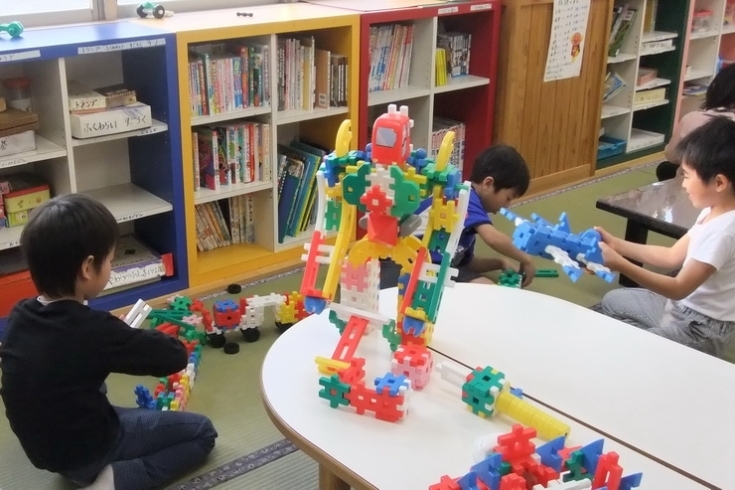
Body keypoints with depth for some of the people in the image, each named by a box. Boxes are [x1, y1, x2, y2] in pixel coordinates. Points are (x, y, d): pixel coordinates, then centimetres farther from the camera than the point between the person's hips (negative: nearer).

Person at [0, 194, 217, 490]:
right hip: (85, 450, -8)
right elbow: (176, 357, -18)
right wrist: (142, 340, 2)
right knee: (202, 432, 4)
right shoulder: (94, 330, -28)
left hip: (41, 447, 8)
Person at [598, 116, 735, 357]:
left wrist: (619, 264, -36)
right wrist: (617, 244, 0)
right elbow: (674, 256, 6)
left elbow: (679, 288, -29)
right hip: (682, 307, 10)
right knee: (613, 301, 22)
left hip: (701, 329, -10)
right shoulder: (713, 212, -1)